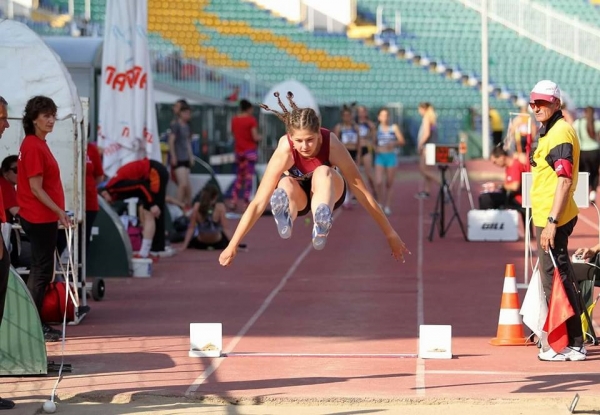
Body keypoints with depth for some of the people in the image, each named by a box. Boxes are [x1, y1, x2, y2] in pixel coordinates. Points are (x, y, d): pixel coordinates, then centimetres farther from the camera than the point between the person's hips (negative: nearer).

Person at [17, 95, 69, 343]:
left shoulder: (38, 144, 12)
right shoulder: (34, 147, -17)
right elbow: (36, 188, -19)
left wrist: (57, 212, 15)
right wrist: (59, 211, -19)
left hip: (43, 217, 10)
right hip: (40, 218, -10)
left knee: (41, 270, 14)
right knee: (42, 271, -5)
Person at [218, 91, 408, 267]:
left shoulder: (332, 144, -31)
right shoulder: (285, 150, -32)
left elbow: (361, 191, -25)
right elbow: (259, 202, -30)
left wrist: (391, 235, -22)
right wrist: (233, 245, -30)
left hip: (328, 190, 0)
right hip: (298, 196, 0)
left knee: (323, 172, -35)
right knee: (285, 185, -34)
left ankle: (322, 222, -62)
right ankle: (285, 220, -65)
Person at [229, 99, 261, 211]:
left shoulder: (234, 120, 6)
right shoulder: (251, 120, -10)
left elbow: (233, 134, 11)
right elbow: (255, 137, -13)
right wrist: (259, 137, 7)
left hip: (238, 151, 5)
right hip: (250, 150, -5)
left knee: (239, 177, 16)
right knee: (249, 177, -2)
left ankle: (233, 202, 9)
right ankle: (246, 203, -6)